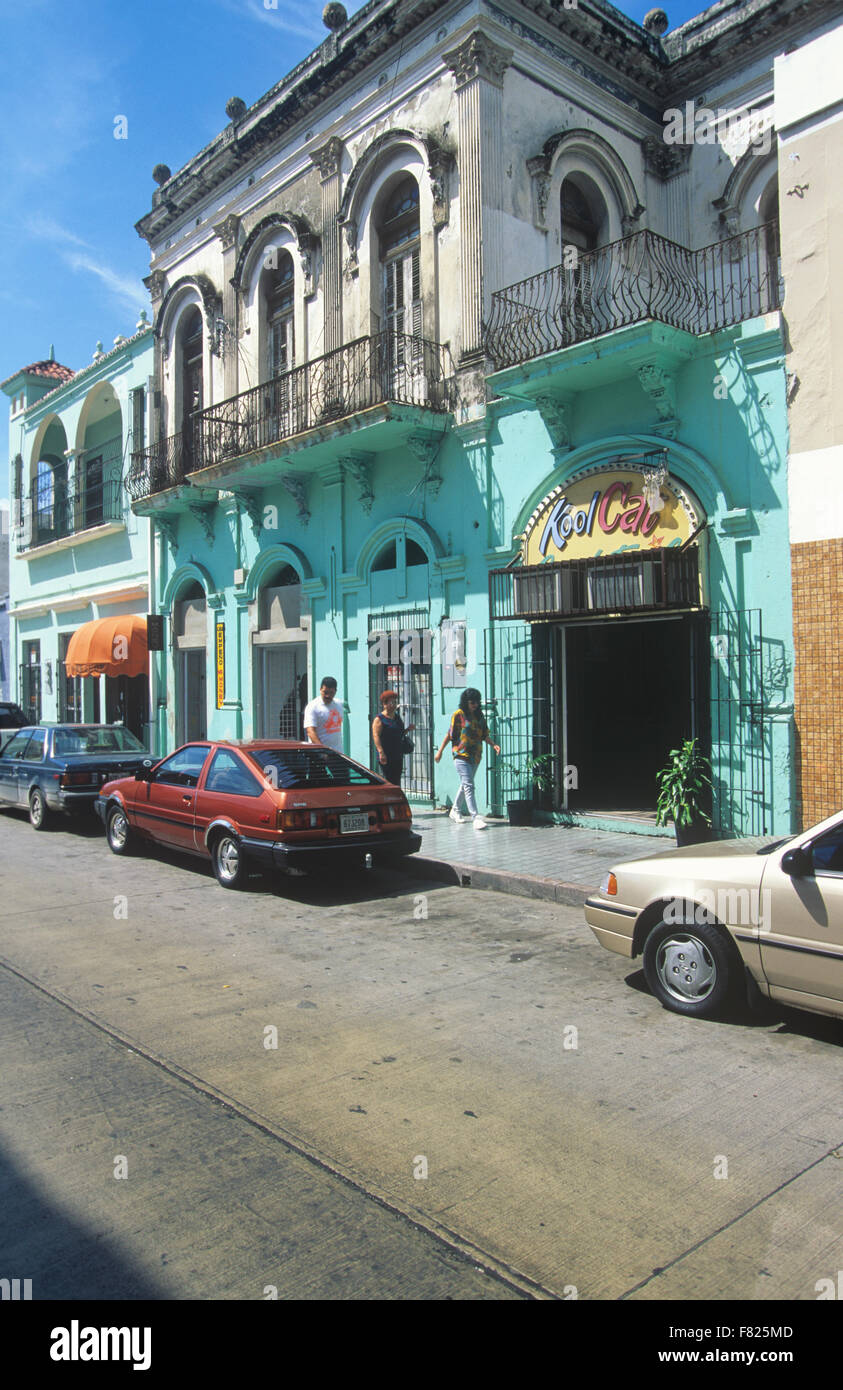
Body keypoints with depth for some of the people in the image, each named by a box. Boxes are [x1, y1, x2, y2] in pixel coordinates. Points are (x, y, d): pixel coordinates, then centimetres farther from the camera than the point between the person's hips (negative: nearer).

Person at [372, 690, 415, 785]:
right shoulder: (379, 719, -7)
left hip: (398, 755, 8)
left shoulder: (397, 717, 17)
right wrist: (381, 752, -29)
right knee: (388, 781, -11)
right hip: (386, 756, -8)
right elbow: (376, 736, -18)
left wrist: (408, 729, 8)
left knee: (397, 780, 9)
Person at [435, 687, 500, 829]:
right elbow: (450, 734, -2)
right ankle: (475, 817, -16)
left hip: (476, 756, 6)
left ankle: (455, 810, 34)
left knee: (465, 784, 17)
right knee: (469, 786, -12)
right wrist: (440, 750, -3)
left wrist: (493, 745, -4)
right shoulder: (458, 714, -5)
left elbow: (485, 734, 13)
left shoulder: (479, 715, 12)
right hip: (461, 754, -6)